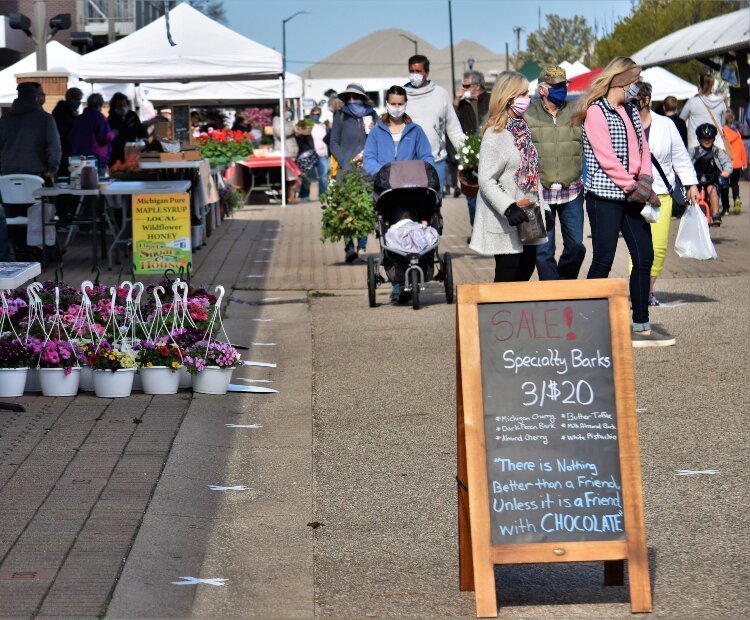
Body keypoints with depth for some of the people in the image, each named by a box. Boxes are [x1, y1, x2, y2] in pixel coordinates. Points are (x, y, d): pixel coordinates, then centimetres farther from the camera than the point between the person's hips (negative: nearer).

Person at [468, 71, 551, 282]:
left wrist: (542, 206, 14)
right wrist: (509, 208, -26)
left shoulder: (523, 129, 12)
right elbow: (486, 180, -18)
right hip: (504, 221, -8)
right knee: (508, 272, -4)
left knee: (527, 268, 9)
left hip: (527, 218, 8)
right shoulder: (494, 134, -13)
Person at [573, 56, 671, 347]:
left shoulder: (631, 110, 16)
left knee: (644, 257, 6)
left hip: (632, 196, 8)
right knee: (603, 261, -4)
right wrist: (635, 187, -15)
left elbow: (642, 148, 13)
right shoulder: (596, 111, -9)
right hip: (605, 195, -8)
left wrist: (645, 181, -4)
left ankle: (641, 326, 12)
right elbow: (606, 158, -15)